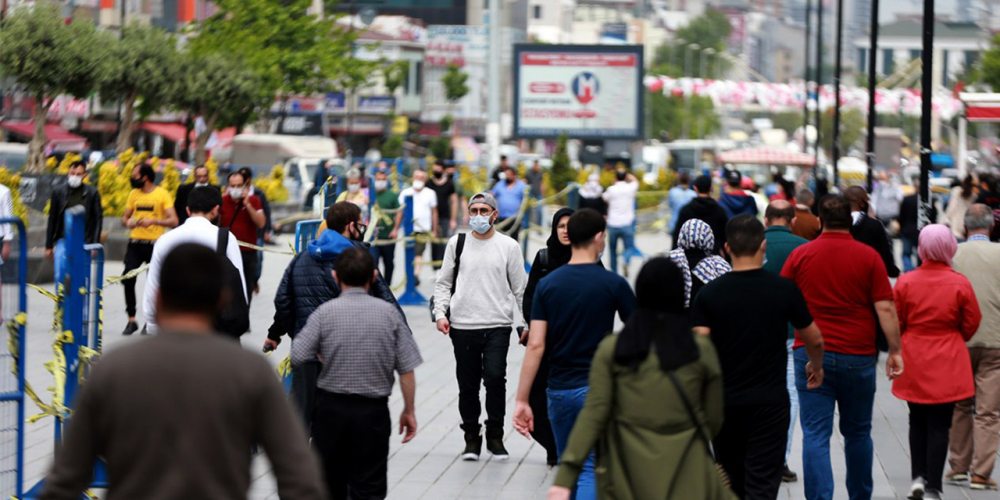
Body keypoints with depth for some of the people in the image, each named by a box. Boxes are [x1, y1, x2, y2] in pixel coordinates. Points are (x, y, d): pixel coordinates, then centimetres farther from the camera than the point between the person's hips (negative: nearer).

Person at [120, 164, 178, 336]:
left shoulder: (162, 194, -5)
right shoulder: (134, 193, 10)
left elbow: (173, 221, -11)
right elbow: (125, 217, 17)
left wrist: (153, 221, -24)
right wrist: (127, 221, -7)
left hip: (154, 244, -4)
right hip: (135, 243, 4)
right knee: (128, 279, -8)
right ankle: (131, 320, 0)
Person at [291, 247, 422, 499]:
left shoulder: (324, 313, -6)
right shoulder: (389, 313, -3)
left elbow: (298, 357, -11)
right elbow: (407, 370, -3)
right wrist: (409, 410, 8)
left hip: (331, 407, 0)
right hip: (374, 411, 0)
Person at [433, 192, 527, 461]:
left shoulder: (509, 246, 5)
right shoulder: (457, 243, 9)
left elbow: (520, 288, 8)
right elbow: (443, 283, 14)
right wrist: (441, 313, 0)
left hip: (498, 326, -2)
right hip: (462, 326, 2)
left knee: (495, 378, -15)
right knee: (467, 385, 4)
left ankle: (495, 435, 2)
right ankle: (471, 437, 19)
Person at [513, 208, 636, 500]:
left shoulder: (548, 284, -1)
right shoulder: (614, 284, -8)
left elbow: (536, 345, -6)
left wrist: (521, 400, -4)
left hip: (559, 390, 3)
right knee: (591, 472, -4)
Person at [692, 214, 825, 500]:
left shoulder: (709, 295, -6)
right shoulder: (784, 290, -5)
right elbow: (814, 340, 7)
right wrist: (816, 367, 28)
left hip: (724, 403, 2)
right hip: (770, 402, -2)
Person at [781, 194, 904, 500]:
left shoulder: (800, 255, 1)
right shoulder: (868, 257, -2)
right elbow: (885, 308, -6)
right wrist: (895, 351, -1)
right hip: (858, 357, 0)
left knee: (815, 435, -2)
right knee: (858, 433, 16)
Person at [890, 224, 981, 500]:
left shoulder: (905, 282, -8)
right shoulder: (960, 284, -10)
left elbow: (896, 322, 0)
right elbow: (971, 323, 0)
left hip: (914, 363, 2)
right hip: (947, 364, -2)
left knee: (917, 421, 19)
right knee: (939, 425, 2)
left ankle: (918, 476, 14)